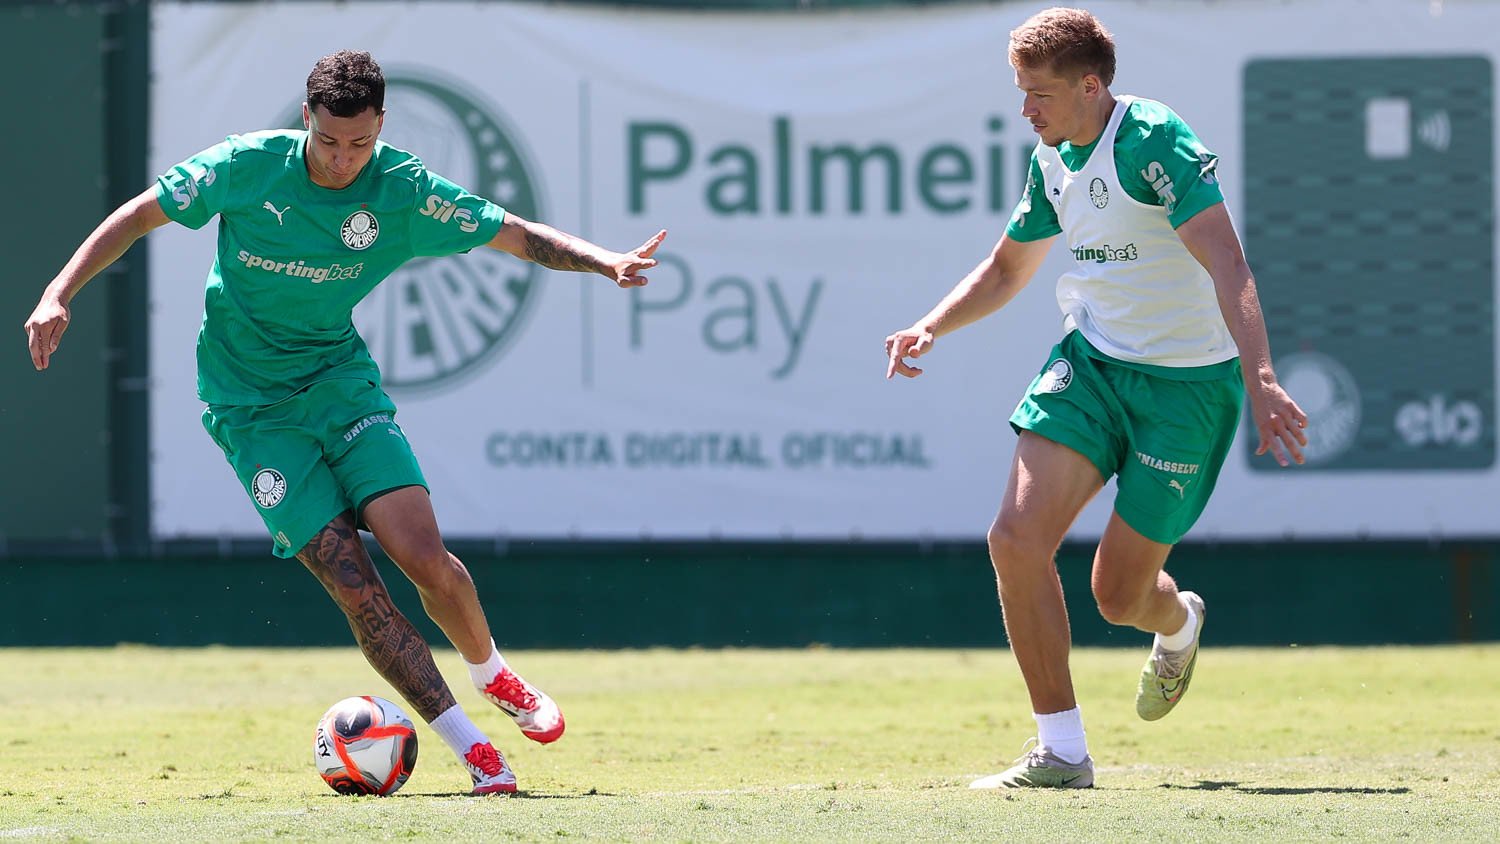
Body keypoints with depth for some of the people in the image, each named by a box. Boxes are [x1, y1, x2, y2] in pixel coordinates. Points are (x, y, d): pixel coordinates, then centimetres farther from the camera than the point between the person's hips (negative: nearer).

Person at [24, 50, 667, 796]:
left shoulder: (401, 190, -9)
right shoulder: (249, 166, -14)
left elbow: (516, 235, -4)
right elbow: (140, 215, -4)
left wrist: (605, 261, -20)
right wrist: (59, 293, -13)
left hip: (342, 383, 2)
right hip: (253, 407, -2)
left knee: (424, 556, -15)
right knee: (353, 585, -14)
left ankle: (492, 674, 17)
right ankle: (469, 747, -5)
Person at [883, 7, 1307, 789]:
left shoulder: (1154, 141, -20)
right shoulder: (1051, 161, 5)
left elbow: (1227, 265, -30)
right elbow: (1006, 268, 22)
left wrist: (1260, 381, -42)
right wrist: (928, 329, 6)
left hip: (1187, 380, -6)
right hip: (1091, 358, 6)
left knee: (1120, 593, 0)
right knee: (1017, 538, -14)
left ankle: (1178, 624, 41)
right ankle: (1061, 753, -5)